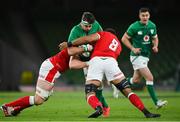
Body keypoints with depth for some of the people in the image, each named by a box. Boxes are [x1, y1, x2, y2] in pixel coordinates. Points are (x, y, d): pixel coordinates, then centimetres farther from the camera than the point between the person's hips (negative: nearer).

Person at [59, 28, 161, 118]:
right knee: (128, 91, 11)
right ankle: (147, 113, 2)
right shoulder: (118, 45, 38)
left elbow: (87, 39, 9)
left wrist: (69, 44, 16)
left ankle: (98, 108, -31)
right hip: (111, 62, 3)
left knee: (90, 94, 0)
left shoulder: (103, 34, 25)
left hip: (96, 61, -3)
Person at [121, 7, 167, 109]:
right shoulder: (134, 27, -14)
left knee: (136, 80, 16)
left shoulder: (152, 26, 3)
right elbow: (124, 39, -6)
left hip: (146, 56, 7)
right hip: (137, 56, -7)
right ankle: (156, 102, -16)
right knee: (150, 78, -17)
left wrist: (155, 46, -3)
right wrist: (133, 49, -16)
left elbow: (155, 38, 18)